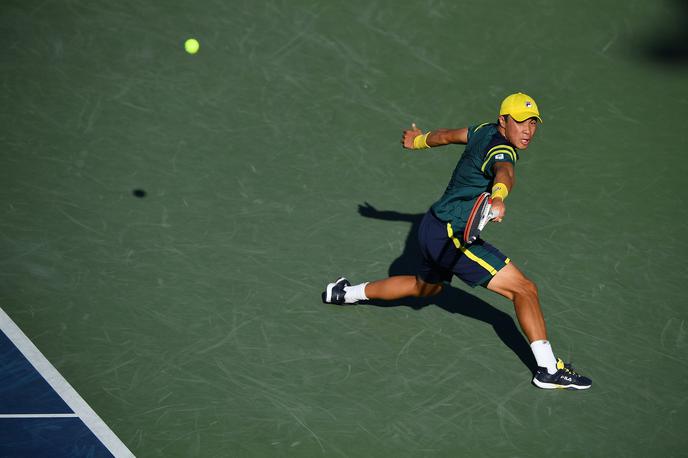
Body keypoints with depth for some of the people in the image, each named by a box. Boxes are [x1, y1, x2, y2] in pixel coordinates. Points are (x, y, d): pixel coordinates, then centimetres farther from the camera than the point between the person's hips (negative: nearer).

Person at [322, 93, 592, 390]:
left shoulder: (485, 132, 6)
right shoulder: (501, 150, -22)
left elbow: (446, 135, 23)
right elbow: (504, 174, -45)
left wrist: (419, 140, 41)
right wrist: (498, 198, -66)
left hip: (434, 229, 10)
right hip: (450, 235, -10)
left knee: (426, 287, 37)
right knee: (525, 289, -17)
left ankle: (345, 293, 49)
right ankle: (548, 369, -22)